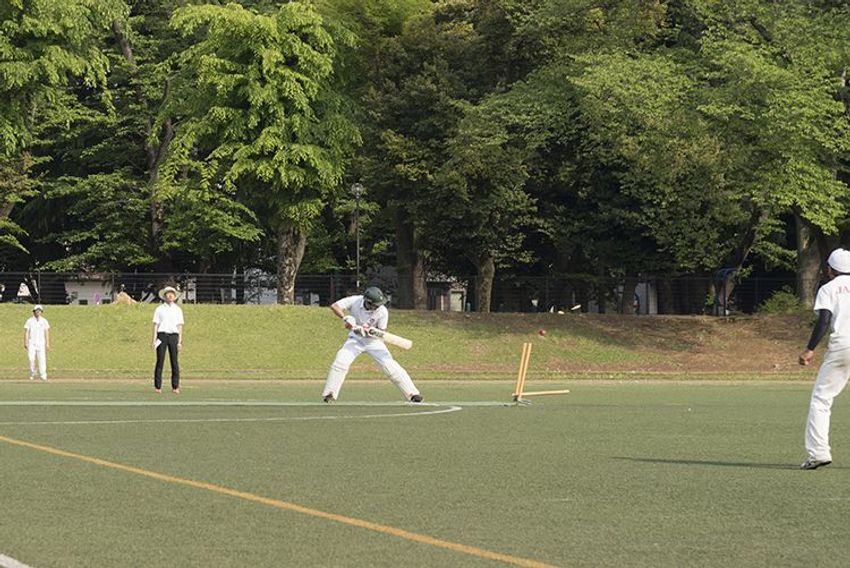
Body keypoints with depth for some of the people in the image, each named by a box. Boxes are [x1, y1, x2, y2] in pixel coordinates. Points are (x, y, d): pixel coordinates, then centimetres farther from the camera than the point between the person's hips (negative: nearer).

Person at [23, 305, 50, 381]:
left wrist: (47, 344, -3)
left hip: (41, 343, 0)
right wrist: (25, 343, -9)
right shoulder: (29, 321, 4)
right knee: (31, 359, -7)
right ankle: (32, 375, 8)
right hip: (31, 343, 0)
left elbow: (47, 332, 4)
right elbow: (26, 332, 1)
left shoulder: (44, 321, 7)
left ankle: (43, 375, -11)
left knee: (42, 359, -10)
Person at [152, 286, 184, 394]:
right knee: (160, 361, -4)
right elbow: (155, 325, 6)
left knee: (174, 362, -2)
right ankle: (157, 386, -3)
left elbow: (180, 326, 9)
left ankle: (175, 387, 1)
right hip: (162, 336, -1)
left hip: (173, 336, 1)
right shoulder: (159, 309, 8)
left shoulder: (178, 310, 11)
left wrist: (180, 341, 1)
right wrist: (154, 340, -2)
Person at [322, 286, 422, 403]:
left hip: (373, 340, -1)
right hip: (355, 339, 1)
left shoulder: (382, 312, -23)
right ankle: (329, 395, -7)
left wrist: (368, 331, -33)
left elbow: (381, 332, -12)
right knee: (341, 361, -19)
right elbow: (334, 306, -25)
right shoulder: (355, 301, -23)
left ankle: (413, 393, -8)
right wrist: (345, 318, -42)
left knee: (389, 365, -13)